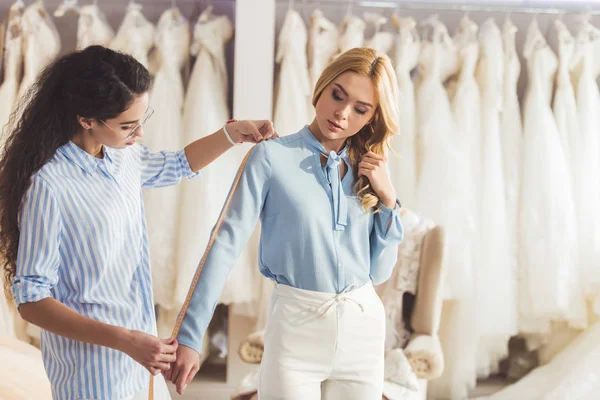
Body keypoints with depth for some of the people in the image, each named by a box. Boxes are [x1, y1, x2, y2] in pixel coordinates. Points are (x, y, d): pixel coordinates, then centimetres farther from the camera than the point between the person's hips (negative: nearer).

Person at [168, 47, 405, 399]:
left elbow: (380, 271, 8)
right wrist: (190, 336, -17)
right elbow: (227, 243, -13)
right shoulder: (273, 156, -8)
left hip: (363, 328, 4)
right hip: (296, 327, -4)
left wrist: (388, 201, -4)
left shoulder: (371, 173, 6)